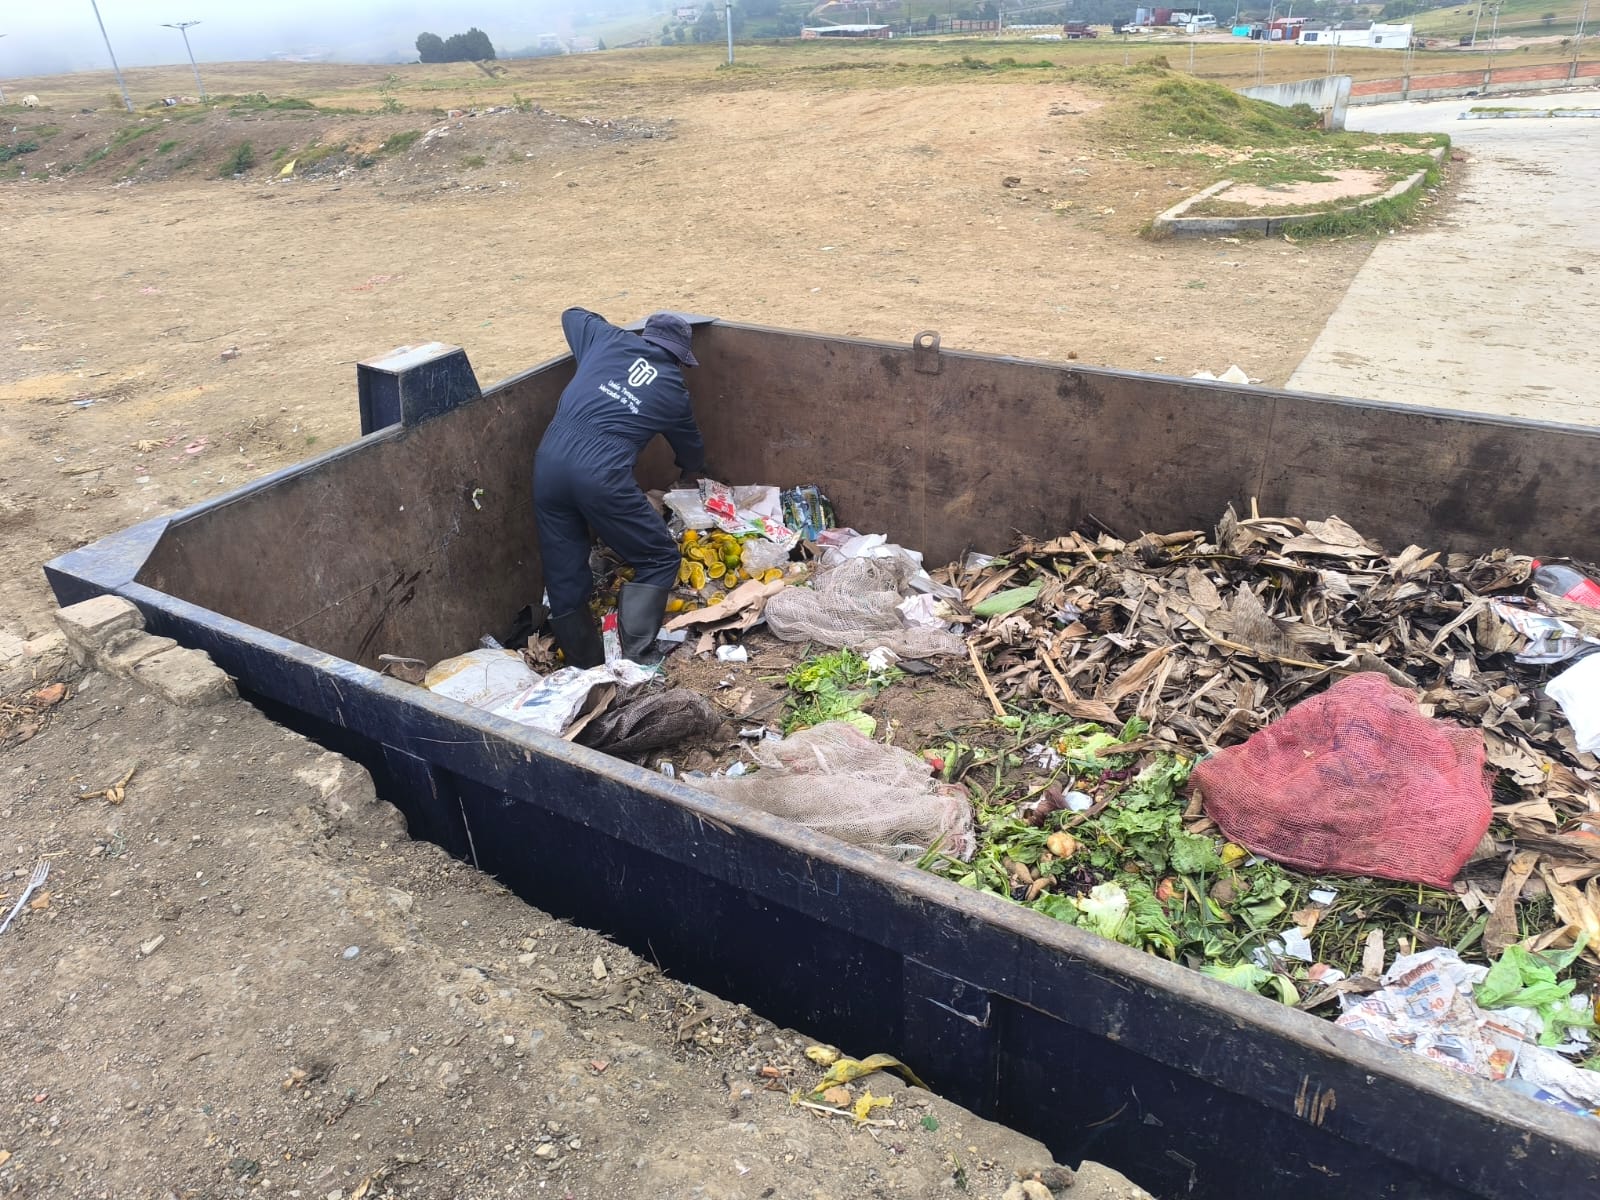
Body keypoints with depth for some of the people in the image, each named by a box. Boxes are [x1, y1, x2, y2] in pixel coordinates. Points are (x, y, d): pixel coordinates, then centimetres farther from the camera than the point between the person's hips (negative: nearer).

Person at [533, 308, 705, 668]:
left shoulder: (608, 339, 19)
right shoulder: (673, 389, 16)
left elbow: (572, 315, 40)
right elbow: (690, 447, 33)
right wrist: (692, 470, 55)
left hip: (549, 459, 5)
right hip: (600, 472, -4)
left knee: (564, 575, 13)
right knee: (659, 559, 9)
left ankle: (584, 667, 21)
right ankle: (632, 662, -2)